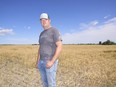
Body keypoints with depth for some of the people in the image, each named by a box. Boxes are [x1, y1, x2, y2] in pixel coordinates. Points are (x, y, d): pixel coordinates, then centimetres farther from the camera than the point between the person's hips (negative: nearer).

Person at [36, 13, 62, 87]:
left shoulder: (54, 31, -11)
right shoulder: (42, 34, 15)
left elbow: (60, 47, -19)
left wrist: (52, 61, -24)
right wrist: (38, 61, 12)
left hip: (50, 62, -8)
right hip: (42, 62, 8)